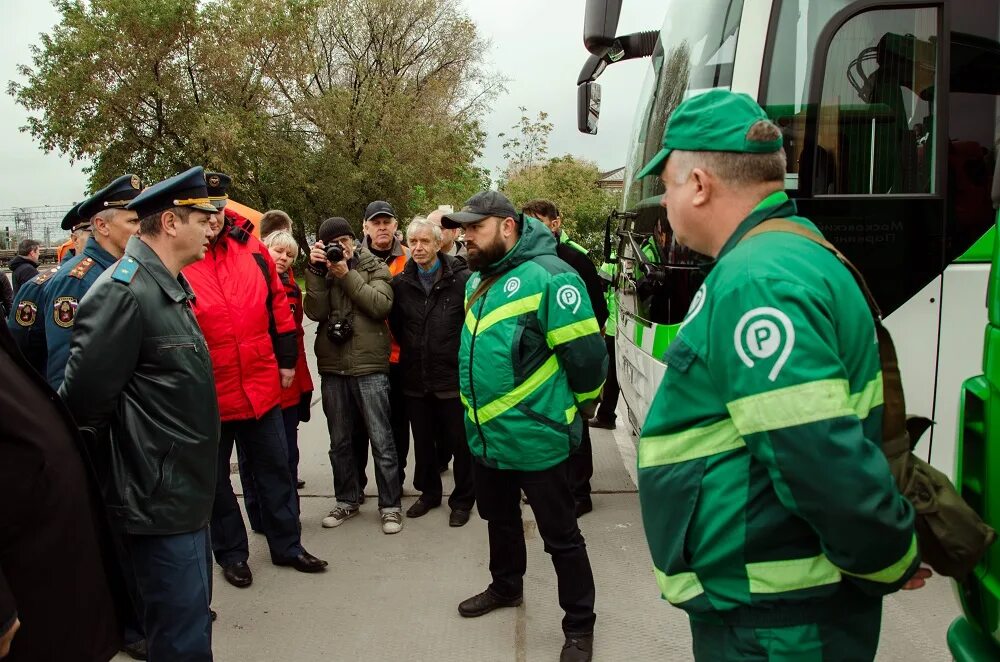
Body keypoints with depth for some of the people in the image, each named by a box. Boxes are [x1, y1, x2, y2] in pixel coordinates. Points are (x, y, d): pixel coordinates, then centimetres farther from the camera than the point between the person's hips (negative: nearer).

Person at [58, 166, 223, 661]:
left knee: (191, 620, 23)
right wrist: (130, 434, -5)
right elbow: (86, 398, -22)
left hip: (184, 490, 10)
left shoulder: (169, 287, 10)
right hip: (159, 500, -10)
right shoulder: (122, 291, -21)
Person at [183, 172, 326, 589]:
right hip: (207, 395, -3)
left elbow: (277, 304, 8)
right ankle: (231, 554, 33)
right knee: (215, 478, 14)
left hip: (261, 385, 4)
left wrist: (286, 361, 8)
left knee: (275, 468, 15)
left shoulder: (252, 250, 1)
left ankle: (286, 546, 32)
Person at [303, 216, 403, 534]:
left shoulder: (375, 268, 4)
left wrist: (346, 275, -14)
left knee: (381, 440, 0)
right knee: (340, 441, 14)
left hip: (370, 366, -3)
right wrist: (316, 270, -12)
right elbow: (315, 312, -6)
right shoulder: (321, 271, 10)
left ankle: (390, 505, 12)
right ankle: (347, 499, 29)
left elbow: (382, 305, -14)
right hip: (332, 368, 4)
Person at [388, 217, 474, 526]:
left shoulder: (462, 279, -11)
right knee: (423, 441, 17)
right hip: (415, 379, 5)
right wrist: (412, 352, 14)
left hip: (453, 377, -4)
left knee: (460, 442, 6)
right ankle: (429, 492, 36)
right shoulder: (401, 283, 4)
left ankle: (463, 500, 23)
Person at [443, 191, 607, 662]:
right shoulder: (477, 281, 9)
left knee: (560, 536, 7)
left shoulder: (547, 276, -19)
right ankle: (505, 586, 49)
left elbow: (586, 353, -18)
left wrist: (579, 408, -4)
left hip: (535, 437, -8)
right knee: (500, 520, 26)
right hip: (485, 434, 8)